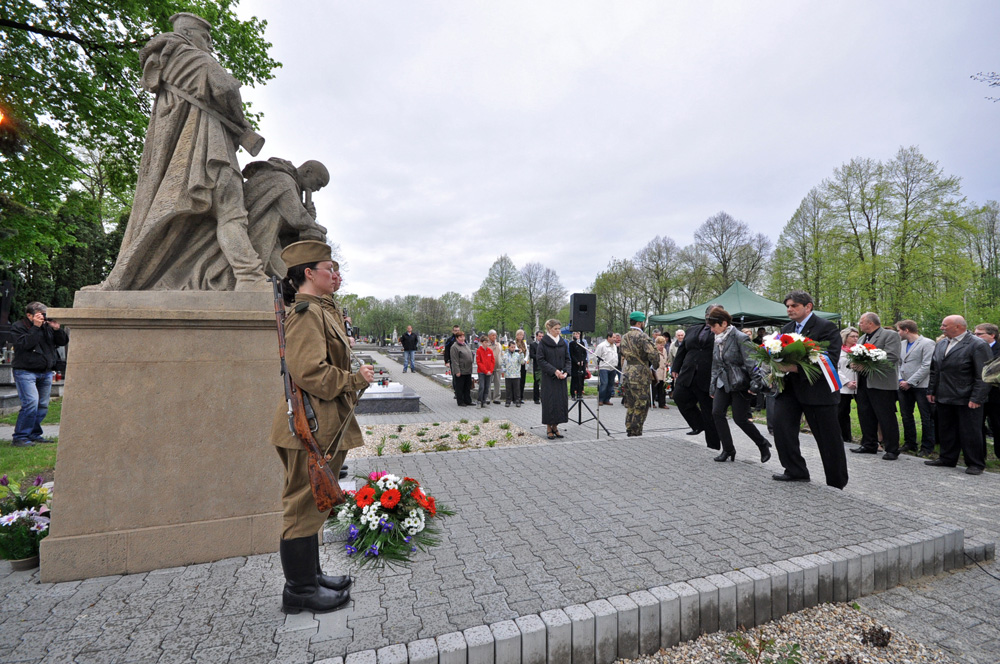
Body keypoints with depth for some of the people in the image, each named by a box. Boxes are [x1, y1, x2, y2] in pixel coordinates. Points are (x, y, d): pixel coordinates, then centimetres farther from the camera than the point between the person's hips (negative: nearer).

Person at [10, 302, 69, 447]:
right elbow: (24, 344, -19)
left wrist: (57, 329, -9)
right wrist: (36, 327, -21)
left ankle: (34, 434, 18)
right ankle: (19, 437, -8)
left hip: (46, 372, 6)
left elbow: (63, 341, 8)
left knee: (43, 405, 7)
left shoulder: (47, 326, 12)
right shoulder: (18, 326, -3)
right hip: (25, 371, -6)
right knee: (31, 403, -17)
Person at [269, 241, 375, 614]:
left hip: (323, 425, 11)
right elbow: (310, 372, -27)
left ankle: (309, 575, 35)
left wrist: (355, 377, 14)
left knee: (311, 504, 20)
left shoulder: (318, 310, 16)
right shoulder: (306, 312, -17)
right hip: (312, 427, -11)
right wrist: (356, 379, -16)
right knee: (304, 504, 4)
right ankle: (299, 590, 20)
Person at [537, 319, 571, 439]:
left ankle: (555, 427, 16)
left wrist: (566, 372, -5)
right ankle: (549, 428, 8)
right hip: (548, 377, -5)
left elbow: (567, 359, 12)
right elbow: (540, 359, -10)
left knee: (561, 401, 4)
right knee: (549, 401, -3)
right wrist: (554, 371, -17)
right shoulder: (543, 342, -5)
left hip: (561, 377, 5)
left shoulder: (562, 342, 10)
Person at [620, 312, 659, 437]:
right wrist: (652, 362, 0)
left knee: (631, 405, 16)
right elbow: (653, 355, -20)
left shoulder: (624, 337, 12)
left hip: (627, 374, 8)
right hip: (639, 376, -8)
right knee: (641, 406, 1)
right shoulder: (642, 336, -13)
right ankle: (636, 433, 4)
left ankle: (629, 432, 22)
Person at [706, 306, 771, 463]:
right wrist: (713, 387, 16)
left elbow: (751, 362, -16)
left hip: (739, 384, -6)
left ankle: (763, 445, 22)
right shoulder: (718, 340, 10)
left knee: (740, 419, -3)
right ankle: (728, 450, 6)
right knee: (717, 413, -6)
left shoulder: (740, 338, -12)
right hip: (723, 383, 6)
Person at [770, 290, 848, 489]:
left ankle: (837, 483, 23)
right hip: (790, 387, 6)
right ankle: (795, 471, 2)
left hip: (817, 389, -6)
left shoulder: (826, 327, -8)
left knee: (828, 439, 5)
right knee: (780, 423, -11)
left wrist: (798, 368, -28)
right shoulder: (786, 329, 13)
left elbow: (831, 359, -18)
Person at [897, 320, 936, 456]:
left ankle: (927, 447, 9)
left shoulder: (927, 343, -7)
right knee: (906, 416, 11)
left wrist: (910, 382, -14)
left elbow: (926, 366, -13)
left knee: (926, 418, 1)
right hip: (904, 386, 6)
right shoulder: (902, 344, 13)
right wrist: (900, 380, -1)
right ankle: (910, 444, 21)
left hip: (921, 386, -6)